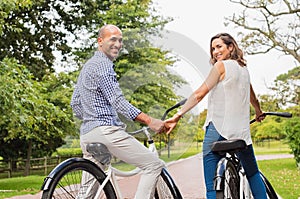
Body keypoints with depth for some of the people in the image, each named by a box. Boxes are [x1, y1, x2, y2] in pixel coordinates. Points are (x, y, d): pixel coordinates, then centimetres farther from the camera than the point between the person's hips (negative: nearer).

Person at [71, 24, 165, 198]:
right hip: (106, 130, -10)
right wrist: (150, 121, -22)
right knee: (154, 165, -8)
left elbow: (75, 103, 27)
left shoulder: (87, 66, 24)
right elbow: (118, 101, -18)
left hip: (87, 133, 10)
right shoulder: (103, 64, -7)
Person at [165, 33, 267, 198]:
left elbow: (199, 94, -11)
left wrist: (177, 115, -11)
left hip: (218, 129, -7)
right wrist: (259, 113, 51)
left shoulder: (221, 66, -4)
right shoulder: (243, 68, 17)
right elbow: (252, 98, 32)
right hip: (242, 131, 7)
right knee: (253, 174, 22)